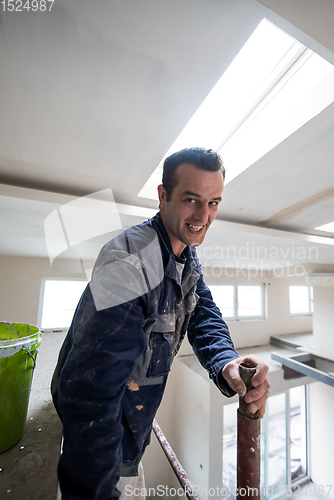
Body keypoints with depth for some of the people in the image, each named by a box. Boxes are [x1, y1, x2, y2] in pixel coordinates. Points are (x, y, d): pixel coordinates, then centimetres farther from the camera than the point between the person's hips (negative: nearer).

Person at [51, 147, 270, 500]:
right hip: (100, 406, -7)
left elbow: (202, 313, -9)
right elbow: (90, 386, -35)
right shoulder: (129, 262, -36)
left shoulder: (188, 254, -5)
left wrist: (225, 363, -29)